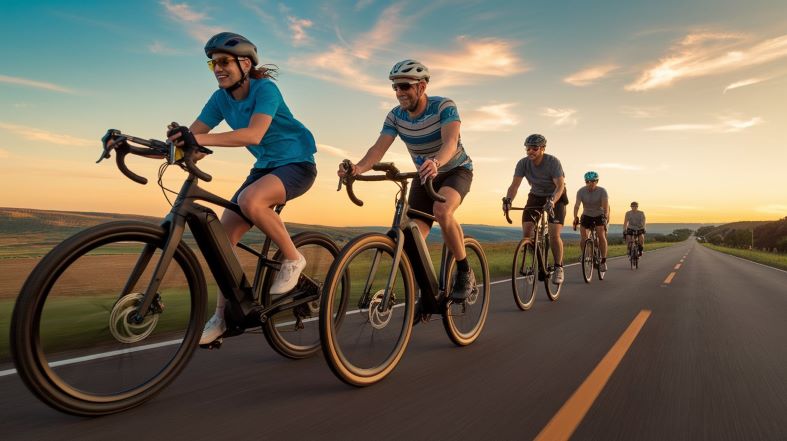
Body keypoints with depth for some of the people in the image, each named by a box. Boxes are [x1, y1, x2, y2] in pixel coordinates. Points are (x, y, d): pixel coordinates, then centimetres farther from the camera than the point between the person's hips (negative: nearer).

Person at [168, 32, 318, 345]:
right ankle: (222, 316, 9)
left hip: (297, 164, -7)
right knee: (222, 236, -3)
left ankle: (292, 258, -13)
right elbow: (190, 137, -3)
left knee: (250, 200, -37)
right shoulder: (221, 99, 2)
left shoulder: (265, 88, -17)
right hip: (265, 166, 7)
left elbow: (254, 134, -34)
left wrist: (200, 139, -44)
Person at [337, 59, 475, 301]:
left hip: (456, 170, -4)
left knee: (441, 210, -37)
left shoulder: (444, 106, -22)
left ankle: (465, 272, -17)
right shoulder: (395, 116, -10)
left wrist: (435, 163, -62)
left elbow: (450, 141, -39)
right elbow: (378, 148, -23)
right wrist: (359, 167, -44)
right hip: (424, 176, 5)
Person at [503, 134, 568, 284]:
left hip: (556, 197, -3)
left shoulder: (553, 162, -24)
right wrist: (508, 200, -44)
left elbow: (560, 185, -34)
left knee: (554, 235, -18)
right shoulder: (523, 163, -16)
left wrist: (552, 201, -53)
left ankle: (558, 268, 2)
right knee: (526, 233, -11)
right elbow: (515, 184, -24)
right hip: (536, 196, 4)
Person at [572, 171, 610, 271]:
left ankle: (603, 261, -11)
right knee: (584, 237, -16)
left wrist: (606, 216, -47)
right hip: (586, 215, 2)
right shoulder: (581, 191, -15)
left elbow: (606, 205, -30)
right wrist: (575, 218, -39)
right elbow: (577, 205, -25)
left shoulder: (602, 191, -18)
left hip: (599, 215, -1)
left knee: (601, 236, -21)